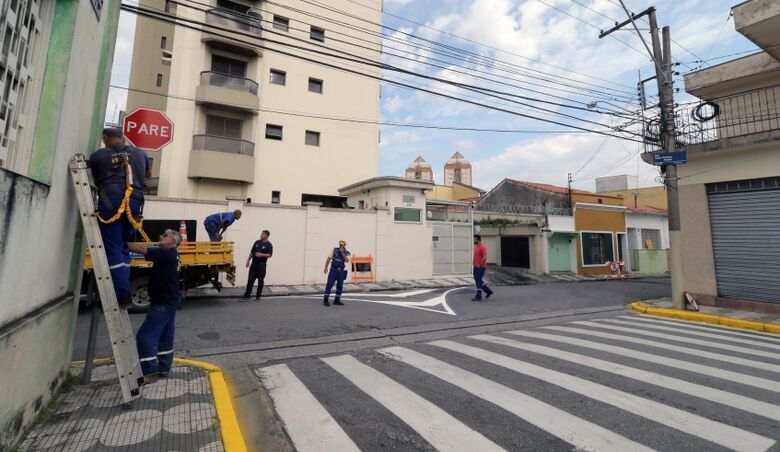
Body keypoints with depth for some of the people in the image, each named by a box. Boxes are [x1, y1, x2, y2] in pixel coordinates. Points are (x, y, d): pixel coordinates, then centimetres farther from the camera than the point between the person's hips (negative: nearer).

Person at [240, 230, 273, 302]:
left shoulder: (268, 245, -5)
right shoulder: (257, 242, 10)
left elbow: (270, 255, -11)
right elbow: (252, 252, 15)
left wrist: (261, 255, -23)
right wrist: (248, 260, 10)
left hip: (262, 265, -5)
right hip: (254, 264, 5)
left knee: (260, 281, 2)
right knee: (250, 281, 4)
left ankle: (258, 296, 13)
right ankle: (246, 296, 8)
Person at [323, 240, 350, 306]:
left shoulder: (346, 253, 3)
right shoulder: (334, 250, 2)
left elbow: (347, 260, -16)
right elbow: (329, 258, 4)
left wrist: (342, 253, -18)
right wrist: (326, 267, 0)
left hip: (341, 271, 2)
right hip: (333, 270, -2)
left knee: (340, 285, 4)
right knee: (329, 284, -5)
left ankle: (337, 300, 17)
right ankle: (325, 300, 5)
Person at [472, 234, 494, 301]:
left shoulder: (482, 247, -16)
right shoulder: (476, 246, 12)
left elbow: (485, 257, -22)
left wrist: (479, 265, -19)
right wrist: (474, 262, 13)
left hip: (480, 267, -10)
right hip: (476, 267, 10)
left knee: (478, 281, -4)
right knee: (477, 281, 14)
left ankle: (478, 297, 5)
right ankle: (489, 291, 27)